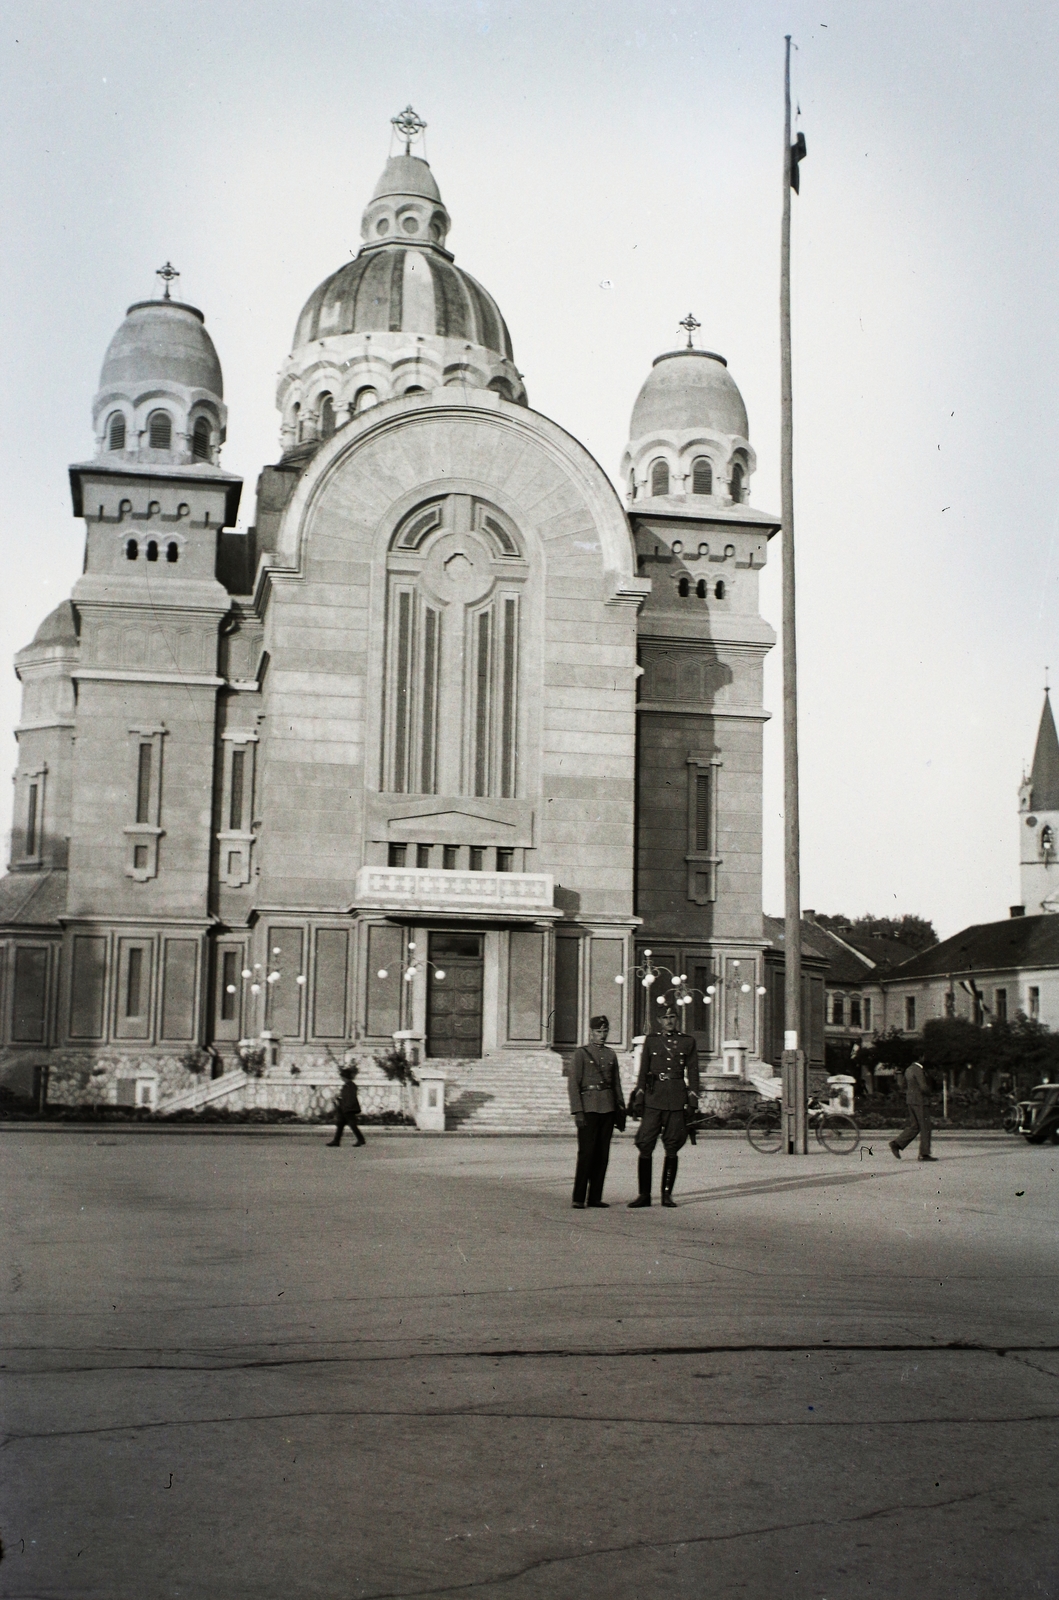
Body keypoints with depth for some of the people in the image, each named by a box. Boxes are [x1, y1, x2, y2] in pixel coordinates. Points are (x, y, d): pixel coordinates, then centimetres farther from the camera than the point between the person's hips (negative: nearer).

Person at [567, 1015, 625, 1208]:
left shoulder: (611, 1055, 15)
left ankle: (595, 1197, 10)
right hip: (589, 1108, -5)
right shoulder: (581, 1054, -1)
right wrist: (577, 1111, -13)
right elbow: (573, 1084, -6)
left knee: (602, 1154, 4)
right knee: (586, 1152, -10)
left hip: (608, 1109, 5)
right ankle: (579, 1198, -6)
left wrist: (621, 1111, 13)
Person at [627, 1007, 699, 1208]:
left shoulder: (687, 1042, 8)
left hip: (677, 1099, 0)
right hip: (653, 1098, 0)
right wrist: (638, 1099, 2)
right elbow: (643, 1071, 8)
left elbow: (693, 1073, 7)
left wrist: (693, 1103, 1)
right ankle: (644, 1194, 1)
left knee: (672, 1149, 2)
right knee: (645, 1146, -5)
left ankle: (667, 1194, 10)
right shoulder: (651, 1040, 9)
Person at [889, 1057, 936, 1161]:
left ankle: (896, 1143, 3)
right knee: (925, 1128, -2)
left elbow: (905, 1087, 18)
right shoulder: (918, 1070, -16)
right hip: (920, 1101, -9)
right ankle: (924, 1154, 0)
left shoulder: (908, 1070, 13)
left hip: (911, 1101, 9)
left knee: (914, 1126, 11)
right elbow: (923, 1087, -21)